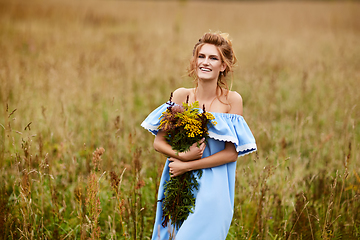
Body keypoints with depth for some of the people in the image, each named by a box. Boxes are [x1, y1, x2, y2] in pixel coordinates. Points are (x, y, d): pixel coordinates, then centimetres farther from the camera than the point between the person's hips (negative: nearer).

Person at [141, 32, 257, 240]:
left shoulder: (232, 100, -6)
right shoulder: (181, 96, 1)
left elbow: (232, 153, -8)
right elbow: (159, 141, 3)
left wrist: (187, 166, -11)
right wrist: (182, 155, -16)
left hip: (213, 187, -3)